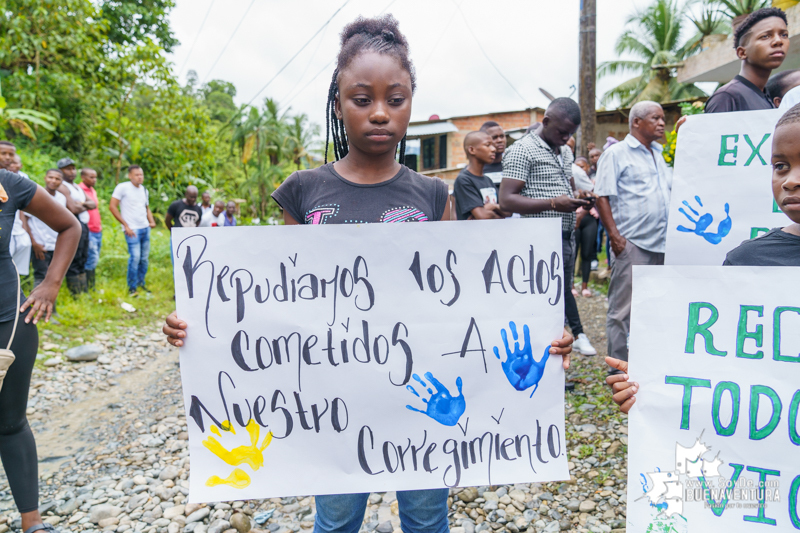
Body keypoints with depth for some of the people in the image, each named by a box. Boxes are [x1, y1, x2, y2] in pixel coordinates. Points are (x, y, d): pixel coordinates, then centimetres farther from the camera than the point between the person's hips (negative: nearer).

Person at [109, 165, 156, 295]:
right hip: (132, 228, -6)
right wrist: (126, 225, -11)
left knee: (144, 257, 8)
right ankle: (132, 287, 2)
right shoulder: (122, 187, -6)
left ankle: (141, 283, 24)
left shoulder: (144, 190, 14)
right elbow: (112, 206, -8)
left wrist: (151, 221, 5)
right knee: (135, 257, -11)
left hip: (145, 228, 6)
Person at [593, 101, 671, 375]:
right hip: (631, 242, -7)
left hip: (661, 243, 7)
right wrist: (614, 235, -17)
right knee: (623, 308, -4)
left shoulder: (659, 154, 19)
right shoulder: (616, 153, -2)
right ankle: (619, 368, 5)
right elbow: (602, 197, -9)